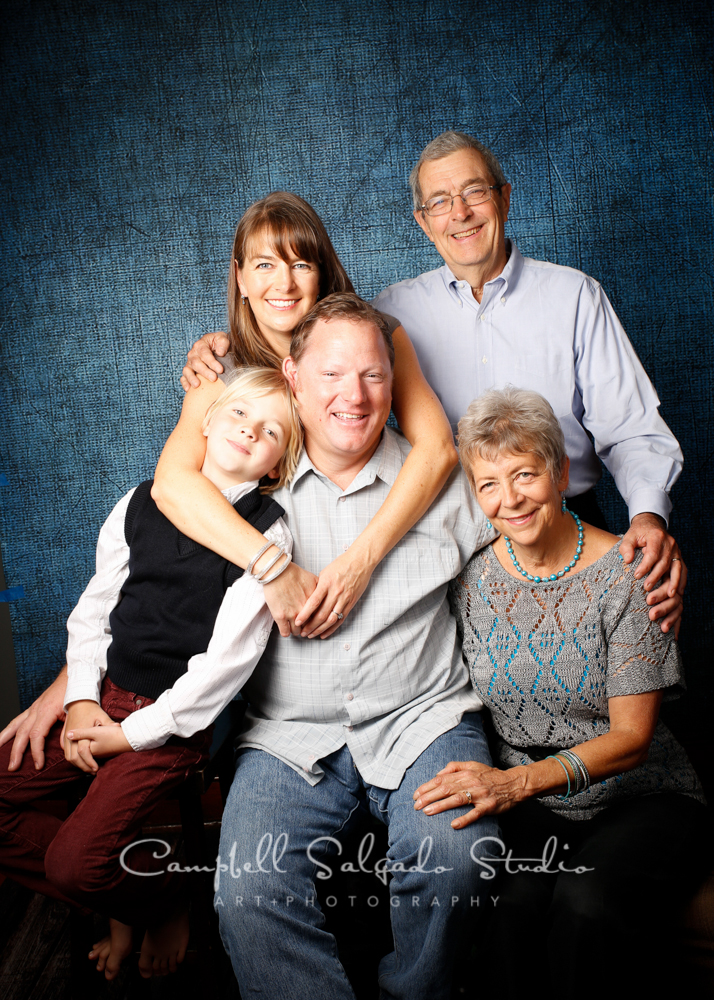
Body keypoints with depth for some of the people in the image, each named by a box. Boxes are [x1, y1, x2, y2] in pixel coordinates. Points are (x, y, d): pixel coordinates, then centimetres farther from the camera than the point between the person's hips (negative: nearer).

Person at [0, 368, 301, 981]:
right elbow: (96, 605, 9)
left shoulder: (269, 532, -12)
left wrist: (137, 730, -12)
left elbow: (231, 654, -15)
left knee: (72, 862, -16)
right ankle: (123, 906, 16)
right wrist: (81, 699, -1)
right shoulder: (144, 503, 4)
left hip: (176, 719, -6)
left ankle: (162, 903, 18)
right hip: (102, 697, 6)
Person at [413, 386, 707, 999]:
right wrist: (471, 777, -12)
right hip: (522, 808, 2)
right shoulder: (471, 577, 0)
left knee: (583, 906, -31)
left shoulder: (625, 574, -10)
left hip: (637, 797, -1)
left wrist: (518, 781, -25)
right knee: (509, 907, -29)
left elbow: (631, 736, -12)